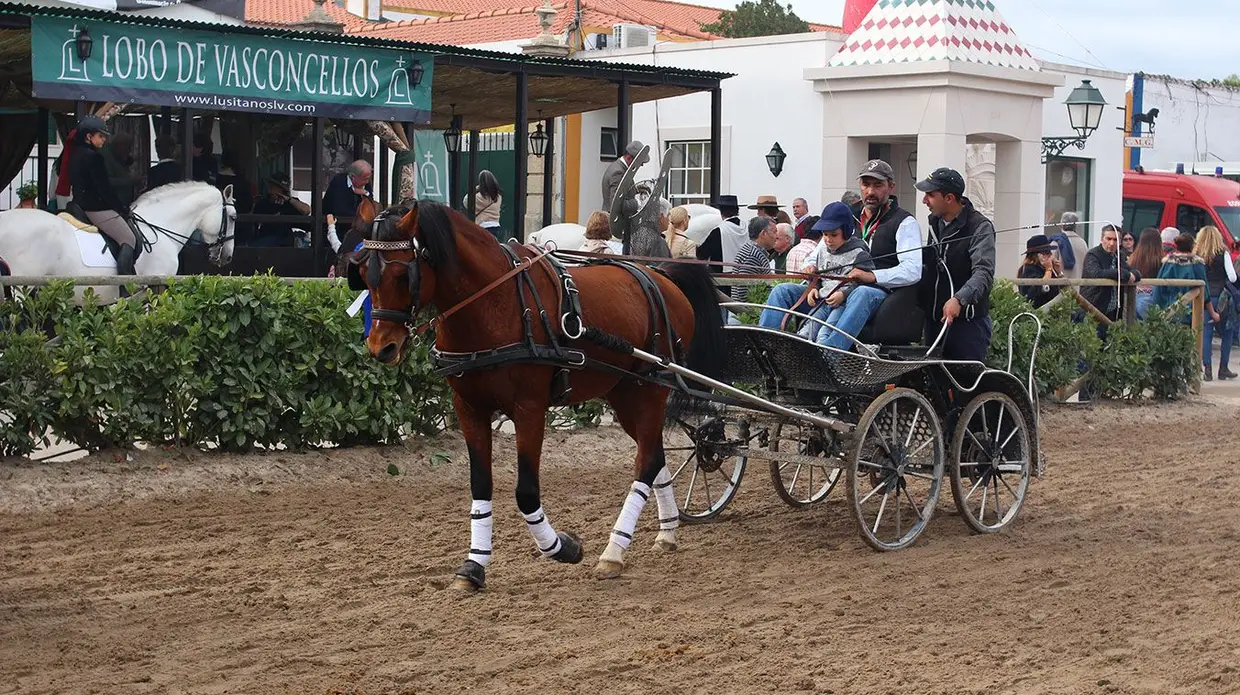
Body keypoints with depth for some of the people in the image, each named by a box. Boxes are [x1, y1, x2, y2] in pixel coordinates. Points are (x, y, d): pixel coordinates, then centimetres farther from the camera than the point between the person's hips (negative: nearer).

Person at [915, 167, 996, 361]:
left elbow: (983, 272, -23)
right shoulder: (935, 223, 13)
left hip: (968, 321, -8)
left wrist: (959, 299, -38)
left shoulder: (980, 227, -11)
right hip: (934, 319, 8)